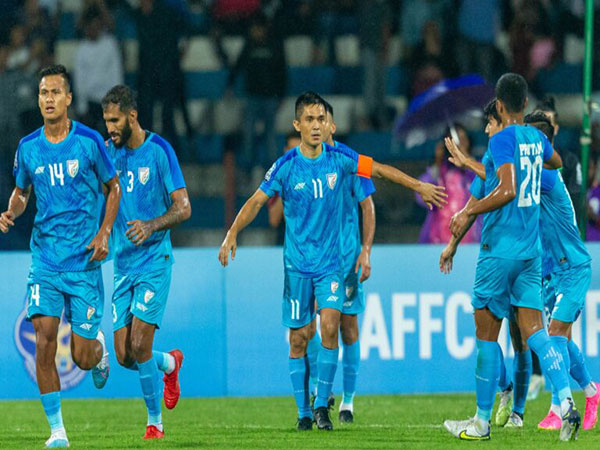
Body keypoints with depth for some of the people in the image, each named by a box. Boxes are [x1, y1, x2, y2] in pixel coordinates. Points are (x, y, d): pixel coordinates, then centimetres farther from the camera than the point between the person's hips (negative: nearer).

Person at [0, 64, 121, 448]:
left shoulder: (89, 141, -4)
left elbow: (113, 187, 8)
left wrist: (104, 233, -5)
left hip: (85, 261, -2)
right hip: (45, 258, 2)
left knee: (82, 357, -1)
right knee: (44, 339, -13)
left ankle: (99, 348, 38)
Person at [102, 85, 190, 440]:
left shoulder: (160, 151, -8)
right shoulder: (111, 152, 9)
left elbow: (183, 208, -9)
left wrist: (151, 226, -25)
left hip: (154, 261, -6)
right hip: (123, 264, 6)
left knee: (140, 347, -15)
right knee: (124, 356, 1)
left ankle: (154, 421, 2)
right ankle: (170, 363, 33)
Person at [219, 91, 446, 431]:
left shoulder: (339, 159, -2)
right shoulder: (286, 167, -7)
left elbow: (379, 169, 10)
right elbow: (257, 201, -4)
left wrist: (418, 186, 12)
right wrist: (233, 234, -17)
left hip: (331, 261, 1)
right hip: (297, 263, -1)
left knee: (330, 326, -16)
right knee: (299, 338, 1)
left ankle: (323, 405, -6)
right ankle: (304, 412, 13)